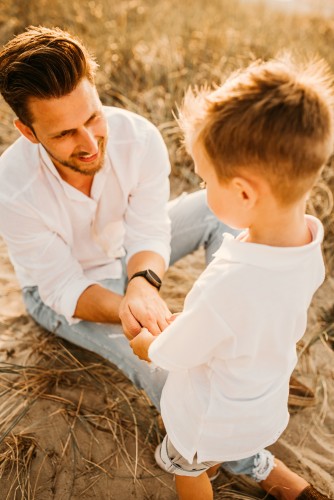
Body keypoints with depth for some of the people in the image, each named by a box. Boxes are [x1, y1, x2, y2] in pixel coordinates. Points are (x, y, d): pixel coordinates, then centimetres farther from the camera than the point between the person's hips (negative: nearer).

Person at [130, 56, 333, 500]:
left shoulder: (227, 288, -47)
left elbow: (174, 354, -26)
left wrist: (146, 343, -1)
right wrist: (191, 321, 6)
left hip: (212, 421, -5)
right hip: (267, 402, 6)